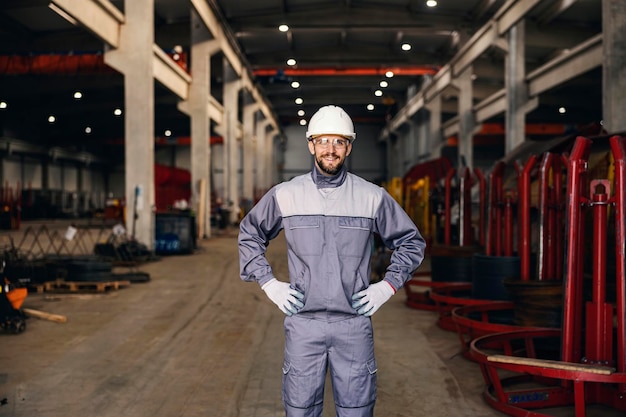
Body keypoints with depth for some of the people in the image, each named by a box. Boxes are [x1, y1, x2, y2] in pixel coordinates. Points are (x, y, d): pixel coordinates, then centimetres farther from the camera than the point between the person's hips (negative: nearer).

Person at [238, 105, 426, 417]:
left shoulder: (373, 197, 2)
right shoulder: (284, 195, 2)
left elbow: (411, 242, 13)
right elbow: (249, 236, 16)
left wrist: (387, 286, 2)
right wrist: (269, 283, 5)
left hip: (354, 323, 0)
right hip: (303, 322, 0)